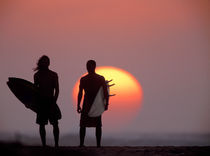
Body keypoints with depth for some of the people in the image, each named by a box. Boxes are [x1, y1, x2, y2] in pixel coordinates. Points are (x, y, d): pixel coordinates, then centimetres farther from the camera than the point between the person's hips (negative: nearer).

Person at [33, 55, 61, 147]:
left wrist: (54, 102, -14)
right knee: (41, 125, 3)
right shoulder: (37, 75, 7)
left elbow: (57, 90, -4)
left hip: (51, 101, -2)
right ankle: (43, 145, 9)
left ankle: (56, 144, 1)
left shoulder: (53, 75, 1)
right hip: (41, 102, 2)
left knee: (55, 124, -5)